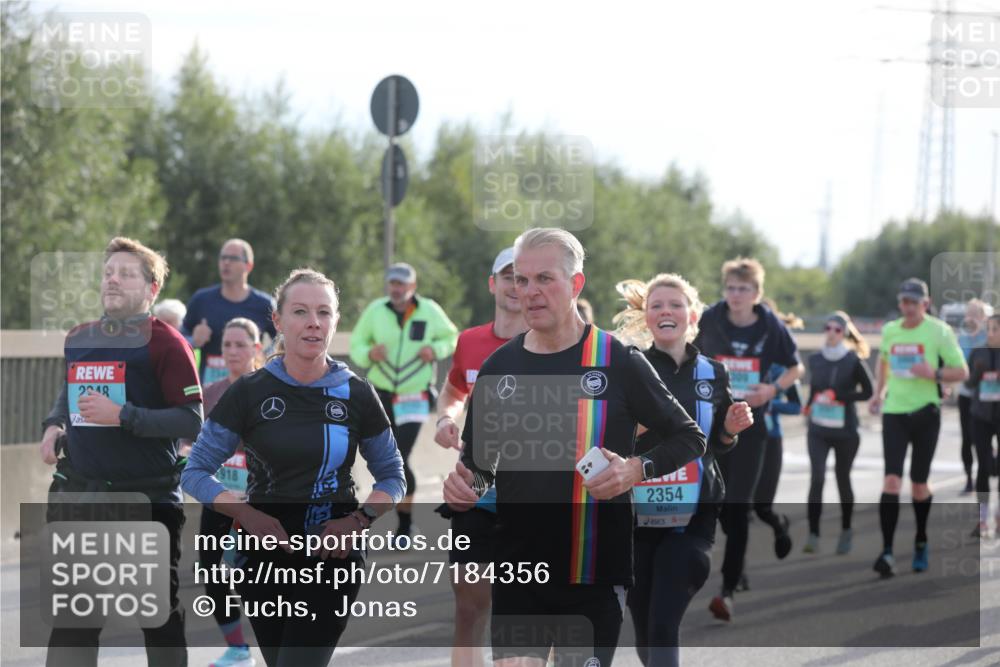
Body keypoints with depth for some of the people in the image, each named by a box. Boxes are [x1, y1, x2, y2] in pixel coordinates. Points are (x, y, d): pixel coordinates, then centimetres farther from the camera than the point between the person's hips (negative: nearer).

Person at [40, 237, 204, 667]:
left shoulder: (164, 342, -9)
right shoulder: (78, 339, 10)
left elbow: (191, 421, -15)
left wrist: (122, 415, -22)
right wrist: (55, 424, 9)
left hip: (149, 498, -5)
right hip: (80, 494, 5)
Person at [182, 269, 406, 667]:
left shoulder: (356, 395, -1)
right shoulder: (250, 393, -4)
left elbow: (392, 477, 9)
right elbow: (195, 472, 0)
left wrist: (359, 521, -10)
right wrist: (246, 514, -16)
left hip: (333, 560, -1)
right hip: (264, 559, 1)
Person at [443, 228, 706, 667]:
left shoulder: (618, 362, -4)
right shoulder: (499, 368, 6)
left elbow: (689, 439, 3)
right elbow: (479, 462, 18)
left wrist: (637, 470, -15)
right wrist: (464, 485, -4)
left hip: (595, 573, -2)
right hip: (518, 570, 3)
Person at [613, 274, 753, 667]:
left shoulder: (712, 374, 7)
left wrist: (730, 429, -2)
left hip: (693, 517, 1)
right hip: (635, 513, 0)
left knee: (664, 626, -12)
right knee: (644, 626, 8)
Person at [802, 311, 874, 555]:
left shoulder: (854, 361, -6)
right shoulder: (815, 360, 6)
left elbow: (867, 392, -7)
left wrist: (837, 396, -15)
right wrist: (809, 404, 11)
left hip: (845, 431, -2)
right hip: (818, 429, 2)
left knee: (842, 479, 9)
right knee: (817, 478, -13)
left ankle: (846, 531, 29)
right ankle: (813, 535, -15)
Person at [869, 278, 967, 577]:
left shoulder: (939, 331, -6)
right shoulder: (889, 330, 6)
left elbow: (961, 372, -4)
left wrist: (933, 373, -21)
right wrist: (879, 392, 17)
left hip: (926, 413, -2)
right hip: (894, 412, 2)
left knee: (919, 484, 7)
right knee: (892, 480, -13)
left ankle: (921, 544, 31)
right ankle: (887, 552, -17)